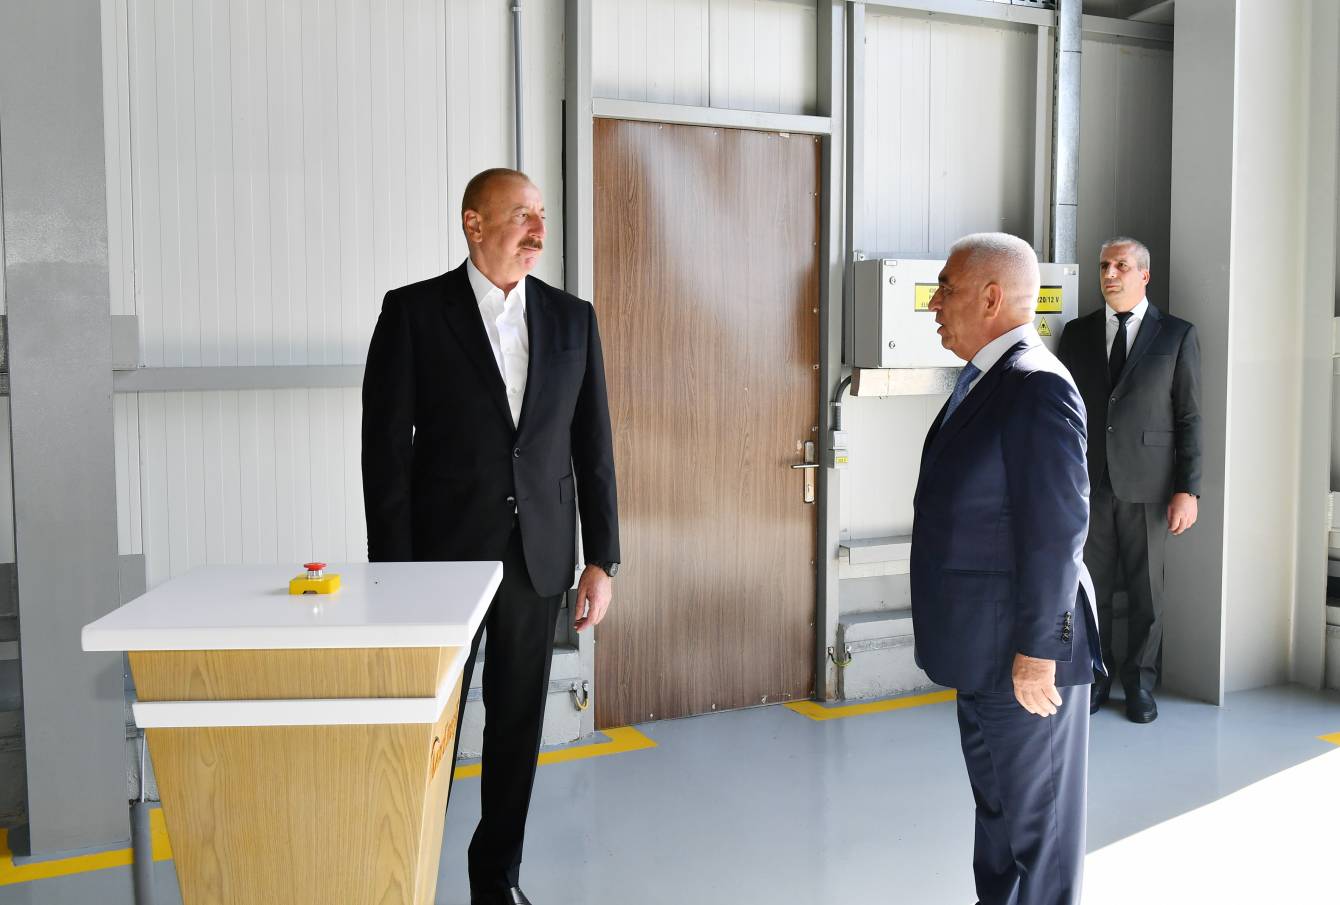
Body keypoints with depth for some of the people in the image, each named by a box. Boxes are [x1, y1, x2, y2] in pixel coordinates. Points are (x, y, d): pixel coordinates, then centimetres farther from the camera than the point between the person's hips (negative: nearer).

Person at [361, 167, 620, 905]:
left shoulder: (572, 318, 5)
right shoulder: (413, 311, -4)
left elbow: (593, 447, 6)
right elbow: (386, 447, -6)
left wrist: (602, 560, 2)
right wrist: (391, 570, -9)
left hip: (539, 554, 3)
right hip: (443, 550, -3)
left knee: (518, 722, 12)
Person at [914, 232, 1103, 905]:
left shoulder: (1036, 385, -20)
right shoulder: (982, 379, 11)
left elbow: (1058, 528, -23)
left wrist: (1036, 650, -21)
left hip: (1023, 653, -10)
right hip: (983, 648, 10)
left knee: (1036, 813, 6)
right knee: (995, 799, 22)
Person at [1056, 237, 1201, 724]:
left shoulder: (1177, 335, 1)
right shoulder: (1077, 333, 8)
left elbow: (1189, 418, -1)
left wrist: (1187, 490, -7)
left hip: (1147, 485, -2)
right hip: (1087, 483, 2)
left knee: (1147, 588, 7)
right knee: (1090, 586, 8)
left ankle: (1140, 681, 22)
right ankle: (1095, 675, 23)